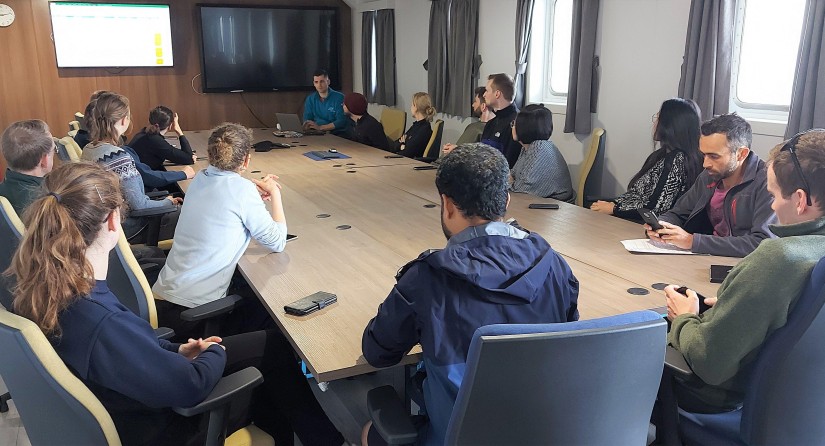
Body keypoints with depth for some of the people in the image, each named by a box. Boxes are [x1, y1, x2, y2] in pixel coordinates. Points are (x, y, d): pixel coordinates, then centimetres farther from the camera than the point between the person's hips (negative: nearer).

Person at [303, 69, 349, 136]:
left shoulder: (339, 97, -5)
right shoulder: (310, 99, 11)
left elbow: (341, 121, -13)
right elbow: (307, 119, 10)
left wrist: (320, 127, -21)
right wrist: (307, 125, -16)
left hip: (338, 134, -4)